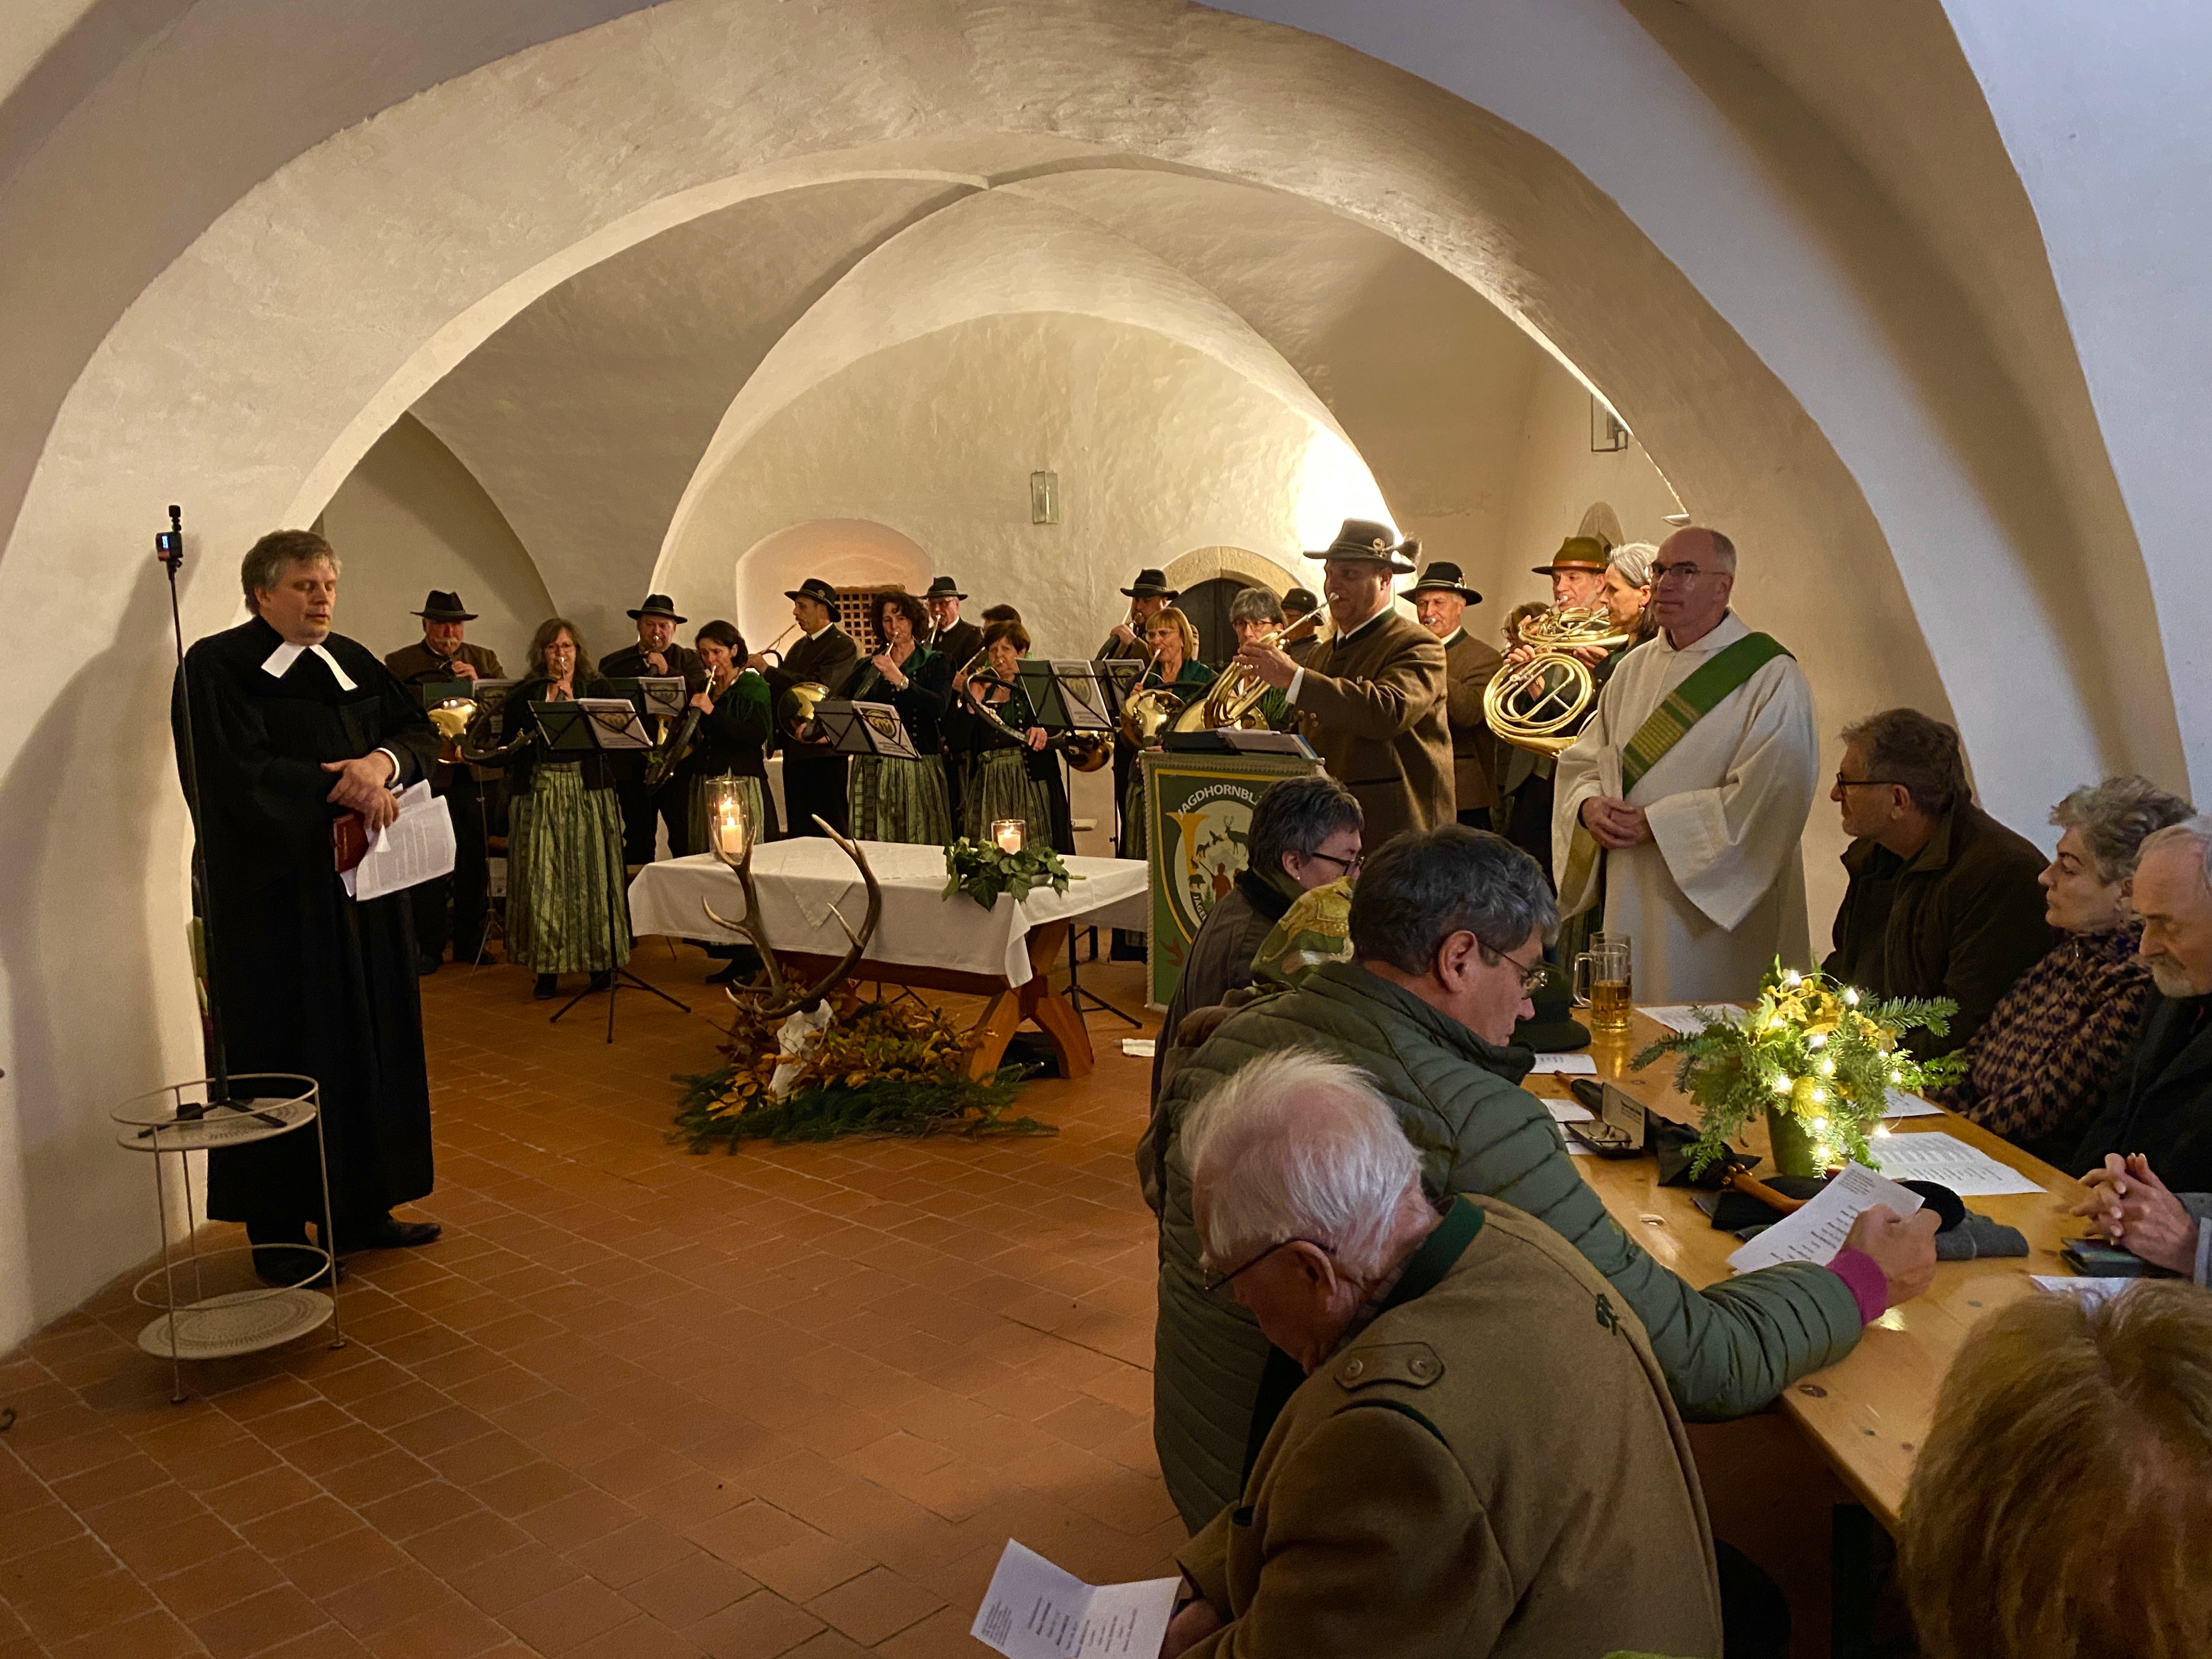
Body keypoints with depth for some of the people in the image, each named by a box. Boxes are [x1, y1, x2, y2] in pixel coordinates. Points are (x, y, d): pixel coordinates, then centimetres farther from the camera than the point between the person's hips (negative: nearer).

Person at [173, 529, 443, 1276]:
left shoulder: (353, 663, 12)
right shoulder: (216, 666, -6)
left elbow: (420, 730, 5)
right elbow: (241, 771, -17)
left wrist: (383, 761, -16)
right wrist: (345, 788, -17)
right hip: (275, 898, -6)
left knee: (369, 1044, 9)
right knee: (287, 1055, -1)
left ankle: (360, 1208, 20)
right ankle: (278, 1230, 11)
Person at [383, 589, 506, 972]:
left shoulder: (485, 660, 13)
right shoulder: (399, 664, 6)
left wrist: (478, 683, -13)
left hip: (476, 772, 3)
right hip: (428, 774, -2)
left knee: (476, 861, 7)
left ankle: (470, 940, 17)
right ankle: (428, 946, 8)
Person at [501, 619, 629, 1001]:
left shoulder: (597, 689, 10)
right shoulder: (524, 695, 10)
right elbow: (508, 745, 3)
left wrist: (573, 702, -10)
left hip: (589, 792, 0)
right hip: (539, 793, 0)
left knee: (592, 874, -1)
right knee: (541, 879, -3)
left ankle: (600, 961, 9)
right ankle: (547, 967, 2)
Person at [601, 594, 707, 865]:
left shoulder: (689, 661, 8)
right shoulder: (613, 664, 14)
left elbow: (702, 696, -8)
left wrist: (666, 670, -14)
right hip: (631, 764, 2)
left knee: (686, 842, -4)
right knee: (637, 841, 6)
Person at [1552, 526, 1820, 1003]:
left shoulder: (1772, 678, -9)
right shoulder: (1633, 668, 11)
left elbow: (1768, 794, -18)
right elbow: (1584, 759, 13)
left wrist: (1655, 822, -19)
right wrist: (1589, 806, -9)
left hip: (1716, 908, -5)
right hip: (1628, 901, 6)